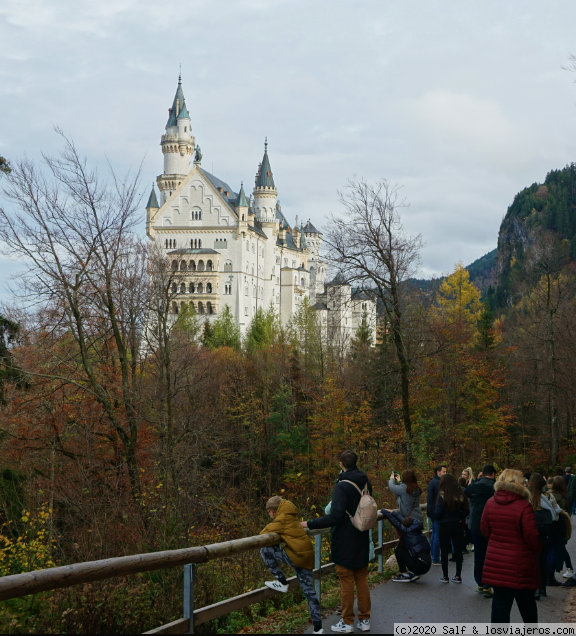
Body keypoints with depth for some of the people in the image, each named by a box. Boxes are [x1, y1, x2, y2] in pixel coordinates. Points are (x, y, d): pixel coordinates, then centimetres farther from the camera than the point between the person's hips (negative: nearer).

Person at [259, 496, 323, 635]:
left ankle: (282, 583, 2)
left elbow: (264, 535, -10)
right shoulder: (292, 518, 18)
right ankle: (318, 628, 11)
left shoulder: (282, 519, -9)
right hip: (307, 557, 9)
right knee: (309, 591, 11)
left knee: (265, 551, -4)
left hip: (296, 556, -9)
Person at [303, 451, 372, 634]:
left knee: (346, 583, 3)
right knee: (362, 581, 14)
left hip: (345, 543, -7)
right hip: (362, 543, 7)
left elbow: (335, 516, -27)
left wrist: (309, 524, -22)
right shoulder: (366, 483, 2)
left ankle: (347, 623, 10)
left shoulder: (342, 486, -21)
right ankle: (364, 620, 19)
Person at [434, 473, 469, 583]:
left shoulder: (442, 496, -14)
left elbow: (437, 514, -12)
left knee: (444, 551, 6)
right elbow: (465, 512, 5)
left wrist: (436, 519, 9)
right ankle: (458, 576, 14)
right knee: (458, 550, 10)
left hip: (444, 526, -4)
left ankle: (445, 576, 11)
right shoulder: (460, 495, -3)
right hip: (457, 525, 4)